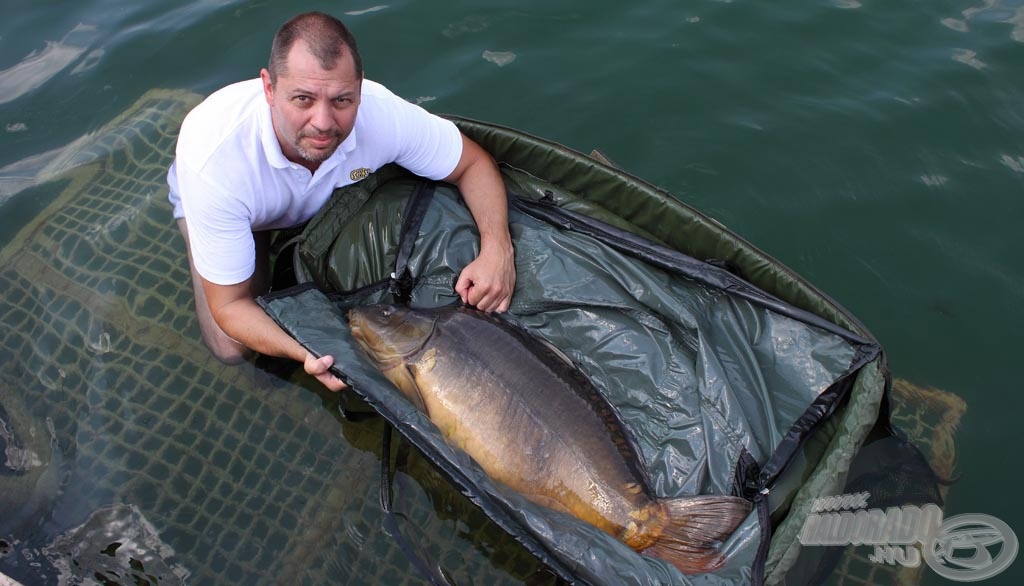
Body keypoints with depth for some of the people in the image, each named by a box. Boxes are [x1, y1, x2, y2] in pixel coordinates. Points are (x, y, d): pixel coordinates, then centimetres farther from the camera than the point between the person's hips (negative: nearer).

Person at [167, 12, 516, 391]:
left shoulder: (381, 112, -39)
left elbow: (474, 163, -22)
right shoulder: (215, 161, -44)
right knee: (232, 348, -16)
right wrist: (308, 354, -53)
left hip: (323, 196, 3)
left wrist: (497, 247, -41)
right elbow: (230, 306, -34)